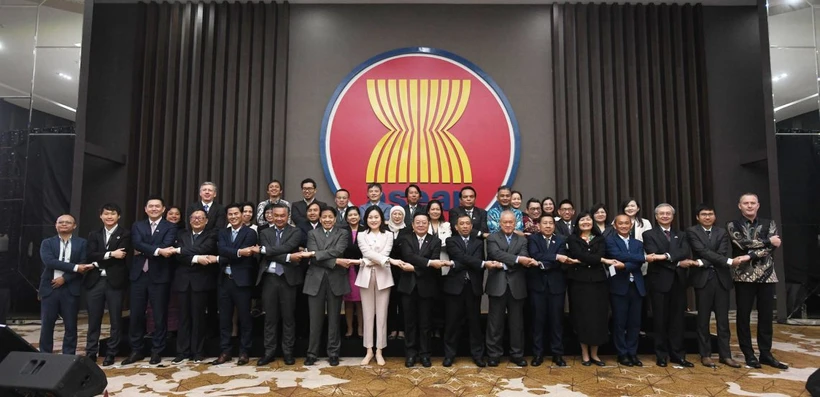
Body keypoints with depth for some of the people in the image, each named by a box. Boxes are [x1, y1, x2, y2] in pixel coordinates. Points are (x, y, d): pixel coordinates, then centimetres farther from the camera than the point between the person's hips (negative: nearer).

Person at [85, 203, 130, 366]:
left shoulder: (125, 234, 2)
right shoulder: (94, 234, 13)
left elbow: (121, 256, -11)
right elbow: (90, 255, -3)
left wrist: (99, 261, -8)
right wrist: (110, 254, -16)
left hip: (115, 281, -3)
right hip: (95, 281, 3)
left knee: (115, 320, 4)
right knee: (94, 319, 8)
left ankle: (111, 353, 14)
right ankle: (91, 353, 19)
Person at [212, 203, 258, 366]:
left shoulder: (250, 233, -3)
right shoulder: (222, 233, 12)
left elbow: (244, 256, -13)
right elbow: (222, 249, -8)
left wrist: (219, 259, -9)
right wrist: (239, 252, -23)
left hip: (242, 281, -4)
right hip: (224, 280, 5)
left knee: (244, 317, 3)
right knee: (224, 318, 10)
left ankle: (244, 352, 13)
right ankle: (225, 352, 20)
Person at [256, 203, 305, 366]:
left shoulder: (296, 232, 1)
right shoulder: (265, 233, 9)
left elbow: (286, 247, -17)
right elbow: (268, 254, -6)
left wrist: (262, 249, -14)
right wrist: (288, 258, -17)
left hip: (288, 279, -2)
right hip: (269, 279, 2)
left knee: (288, 317, 6)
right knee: (270, 317, 9)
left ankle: (288, 352, 16)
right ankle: (269, 352, 19)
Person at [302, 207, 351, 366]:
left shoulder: (343, 233, 5)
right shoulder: (312, 234, 8)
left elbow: (337, 251, -13)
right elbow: (314, 258, -6)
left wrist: (313, 253, -18)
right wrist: (336, 262, -17)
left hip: (335, 280, 0)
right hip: (316, 280, 1)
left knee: (334, 319, 7)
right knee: (315, 319, 4)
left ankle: (333, 353, 17)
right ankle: (312, 353, 15)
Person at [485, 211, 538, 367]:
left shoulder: (522, 240, 11)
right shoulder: (492, 238, 3)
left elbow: (523, 259, -6)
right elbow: (497, 254, -16)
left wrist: (504, 265, -19)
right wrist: (517, 259, -26)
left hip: (516, 286, 2)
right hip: (498, 285, -2)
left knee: (517, 322, 9)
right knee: (495, 322, 4)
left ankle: (517, 354, 20)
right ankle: (493, 354, 14)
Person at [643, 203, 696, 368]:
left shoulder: (681, 235, 15)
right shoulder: (649, 234, 2)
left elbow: (686, 253, -4)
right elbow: (654, 256, -13)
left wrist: (668, 256, -20)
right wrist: (677, 263, -14)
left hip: (678, 282, 4)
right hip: (659, 281, -4)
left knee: (677, 320, 8)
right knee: (660, 320, 3)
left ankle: (677, 354, 16)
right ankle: (661, 355, 11)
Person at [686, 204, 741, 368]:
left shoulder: (722, 232, 11)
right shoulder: (692, 232, 0)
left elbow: (722, 253, -4)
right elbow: (703, 251, -12)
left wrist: (703, 262, -17)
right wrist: (729, 261, -18)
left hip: (721, 278, 3)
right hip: (703, 278, -3)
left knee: (723, 319, 7)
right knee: (703, 319, 4)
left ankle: (725, 355, 16)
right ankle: (705, 354, 12)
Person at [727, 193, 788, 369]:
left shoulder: (769, 224, 8)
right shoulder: (732, 226, 2)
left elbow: (771, 248, -6)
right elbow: (743, 243, -15)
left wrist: (749, 256, -17)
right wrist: (767, 241, -8)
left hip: (766, 275, 2)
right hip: (744, 275, -2)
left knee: (766, 316, 8)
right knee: (744, 316, 3)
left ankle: (766, 353, 20)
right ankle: (749, 354, 13)